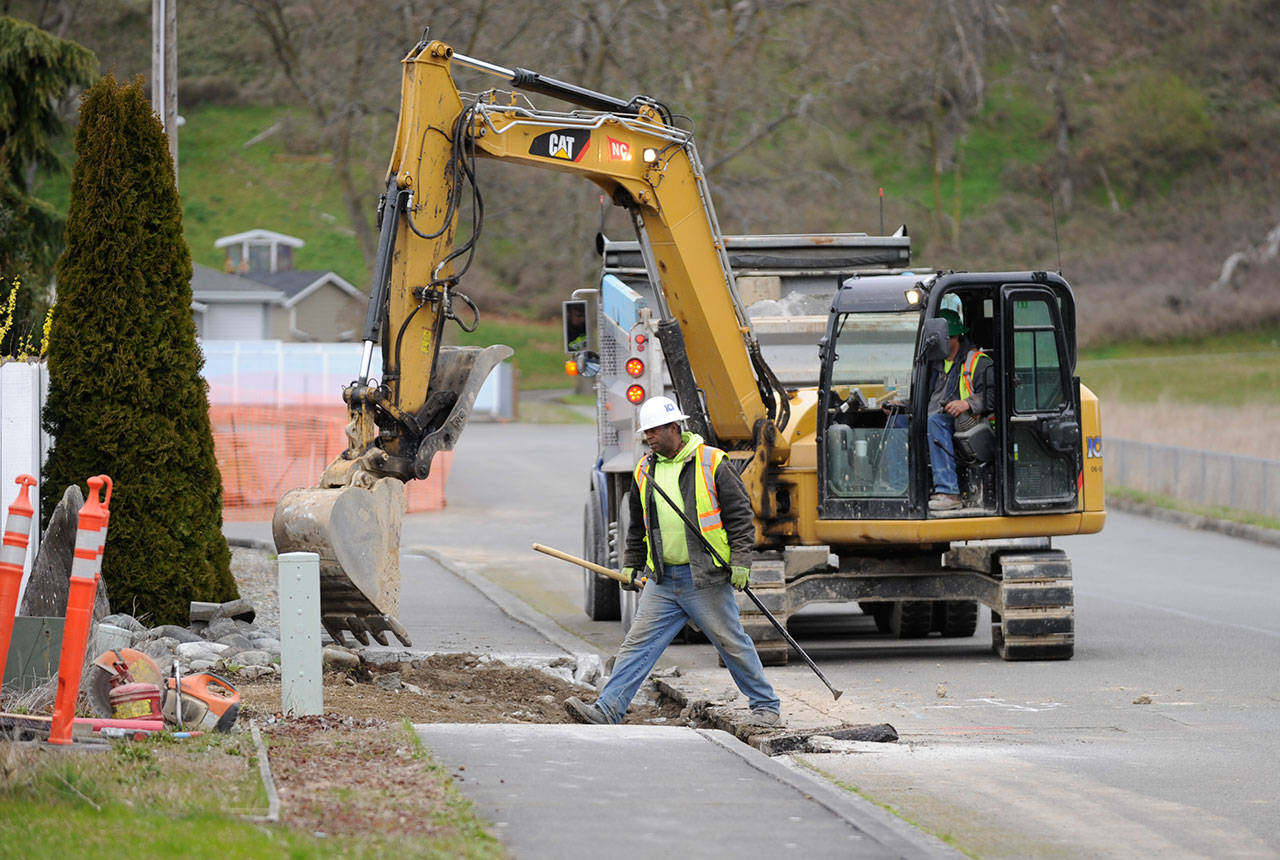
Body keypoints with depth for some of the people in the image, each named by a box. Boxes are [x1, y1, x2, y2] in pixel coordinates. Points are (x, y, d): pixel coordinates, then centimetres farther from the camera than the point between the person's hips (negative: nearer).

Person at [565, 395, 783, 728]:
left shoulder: (712, 464, -7)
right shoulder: (644, 470, 10)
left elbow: (740, 515, -5)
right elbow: (638, 526, 23)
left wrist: (740, 561, -11)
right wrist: (631, 565, 20)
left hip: (705, 579, -5)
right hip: (662, 581, 5)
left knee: (733, 644, 4)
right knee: (638, 643, -2)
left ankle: (766, 707, 17)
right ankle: (606, 710, -7)